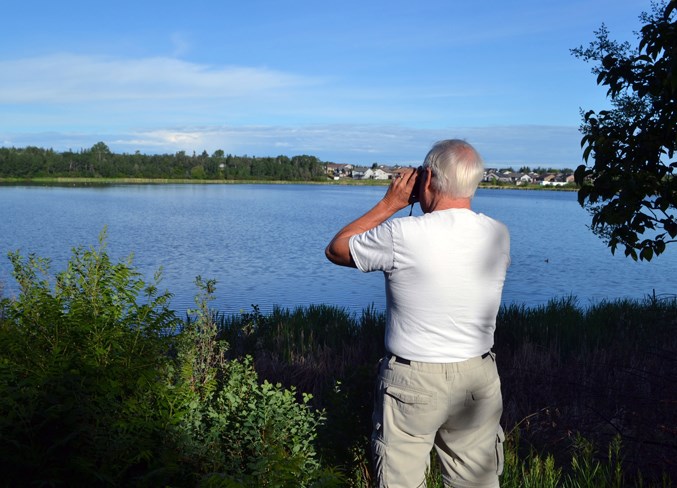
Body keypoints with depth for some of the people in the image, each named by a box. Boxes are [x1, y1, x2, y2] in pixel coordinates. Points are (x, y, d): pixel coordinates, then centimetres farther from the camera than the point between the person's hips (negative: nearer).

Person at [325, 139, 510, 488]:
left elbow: (335, 250, -2)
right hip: (478, 380, 5)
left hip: (412, 381, -4)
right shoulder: (499, 235, -4)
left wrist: (389, 204, 1)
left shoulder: (403, 235, -18)